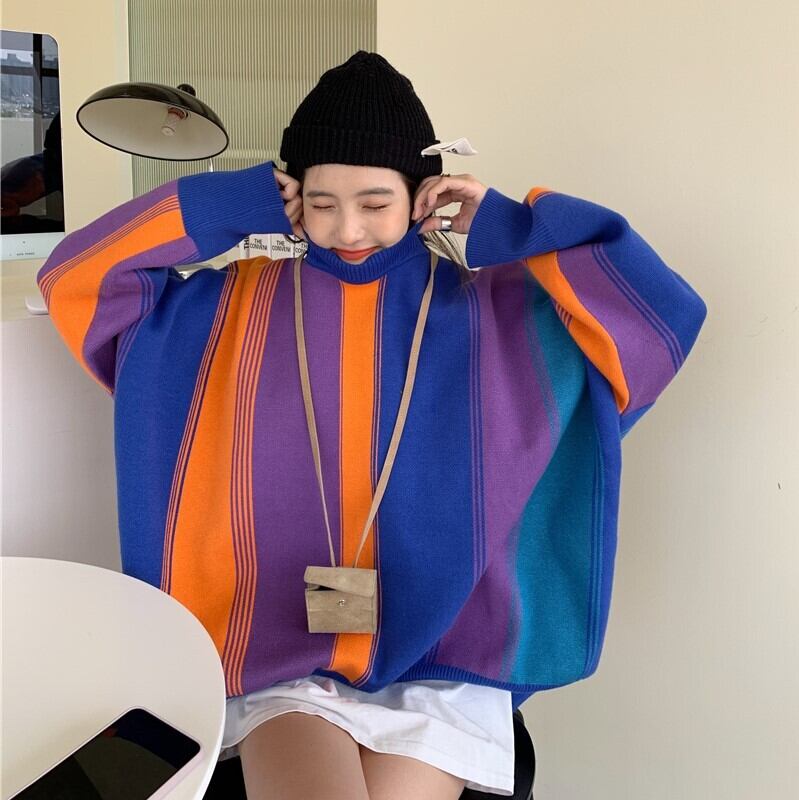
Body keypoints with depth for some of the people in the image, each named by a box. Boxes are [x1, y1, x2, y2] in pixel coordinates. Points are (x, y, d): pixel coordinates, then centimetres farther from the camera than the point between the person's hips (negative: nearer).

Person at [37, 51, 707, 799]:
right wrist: (231, 209, -3)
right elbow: (73, 281, 4)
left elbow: (663, 315, -6)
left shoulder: (494, 312, 0)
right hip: (282, 661, 0)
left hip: (441, 668, 0)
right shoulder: (237, 307, 4)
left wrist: (512, 232, -6)